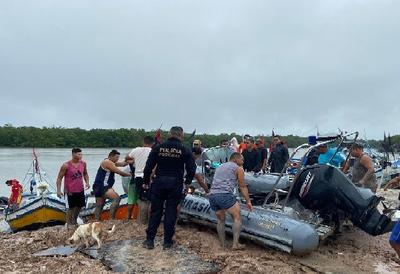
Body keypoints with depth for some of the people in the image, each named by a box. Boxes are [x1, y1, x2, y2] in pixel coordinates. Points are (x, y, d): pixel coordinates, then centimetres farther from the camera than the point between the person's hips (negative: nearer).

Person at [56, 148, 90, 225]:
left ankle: (74, 221, 38)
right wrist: (58, 190, -17)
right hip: (70, 191, -6)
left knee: (79, 206, 17)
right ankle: (69, 224, 16)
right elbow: (59, 178, -10)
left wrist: (87, 182, 0)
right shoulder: (66, 165, -15)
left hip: (80, 190, 6)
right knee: (70, 208, 2)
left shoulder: (83, 164, 1)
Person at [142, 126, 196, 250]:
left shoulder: (158, 148, 1)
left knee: (155, 211, 10)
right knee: (171, 212, 7)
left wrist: (146, 181, 10)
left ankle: (149, 240, 14)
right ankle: (167, 242, 14)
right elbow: (191, 168, -5)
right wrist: (187, 181, 10)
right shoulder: (185, 150, -3)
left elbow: (149, 166, 2)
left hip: (159, 183, 1)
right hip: (175, 184, -1)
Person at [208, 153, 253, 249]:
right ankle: (235, 244, -2)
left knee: (220, 219, 21)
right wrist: (248, 201, 18)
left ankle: (222, 245, 21)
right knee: (237, 217, 5)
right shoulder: (238, 168, 11)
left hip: (212, 195, 7)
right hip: (225, 195, -7)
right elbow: (243, 187, 12)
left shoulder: (220, 167, 31)